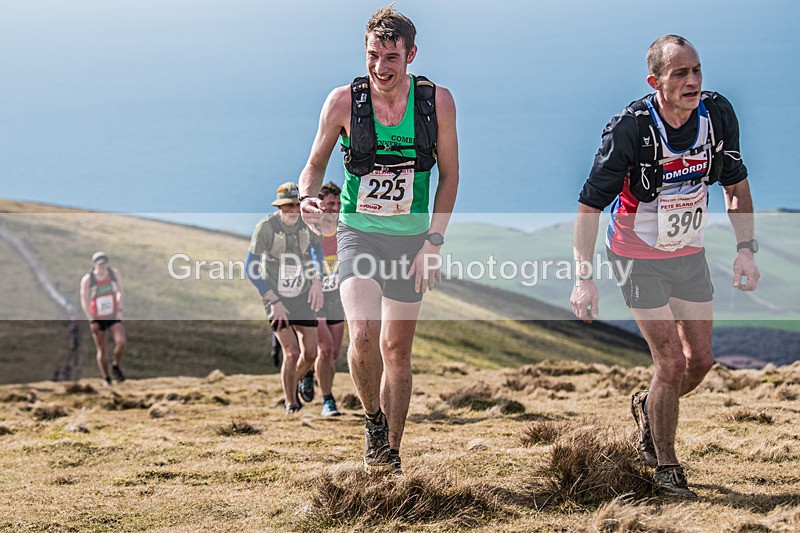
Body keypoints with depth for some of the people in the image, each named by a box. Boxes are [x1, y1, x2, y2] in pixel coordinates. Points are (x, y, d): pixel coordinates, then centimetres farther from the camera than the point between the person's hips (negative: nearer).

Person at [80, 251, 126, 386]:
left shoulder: (114, 273, -7)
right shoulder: (87, 280, -14)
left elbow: (121, 292, 6)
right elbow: (84, 300, -6)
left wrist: (119, 309, -4)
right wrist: (91, 320, -11)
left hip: (114, 317, 1)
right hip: (97, 319, -1)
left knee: (121, 342, -19)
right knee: (101, 350, 3)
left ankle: (116, 366, 8)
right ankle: (106, 379, 19)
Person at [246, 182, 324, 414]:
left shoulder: (307, 223, -8)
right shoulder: (266, 227, -20)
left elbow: (316, 247, 15)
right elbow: (250, 267, -16)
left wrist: (317, 282, 5)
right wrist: (274, 302, -17)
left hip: (303, 297, 4)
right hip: (276, 298, -4)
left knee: (310, 354, 3)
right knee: (291, 353, -13)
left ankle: (298, 381, 37)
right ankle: (290, 402, 7)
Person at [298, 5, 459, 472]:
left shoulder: (437, 101, -7)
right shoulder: (344, 102, -10)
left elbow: (450, 174, 1)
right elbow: (315, 164, 3)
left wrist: (433, 242, -6)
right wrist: (308, 198, -20)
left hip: (411, 240, 1)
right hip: (358, 234, -1)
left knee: (397, 351, 9)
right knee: (363, 335, -23)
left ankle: (390, 455, 25)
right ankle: (373, 418, 5)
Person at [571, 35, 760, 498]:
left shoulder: (718, 114, -13)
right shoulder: (630, 128, -26)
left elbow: (737, 185, 4)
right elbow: (590, 205, -22)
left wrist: (746, 249, -3)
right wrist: (585, 278, -28)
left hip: (690, 252, 5)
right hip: (639, 257, -5)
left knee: (701, 360, 7)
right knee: (673, 363, -9)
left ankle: (649, 407, 39)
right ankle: (666, 468, 10)